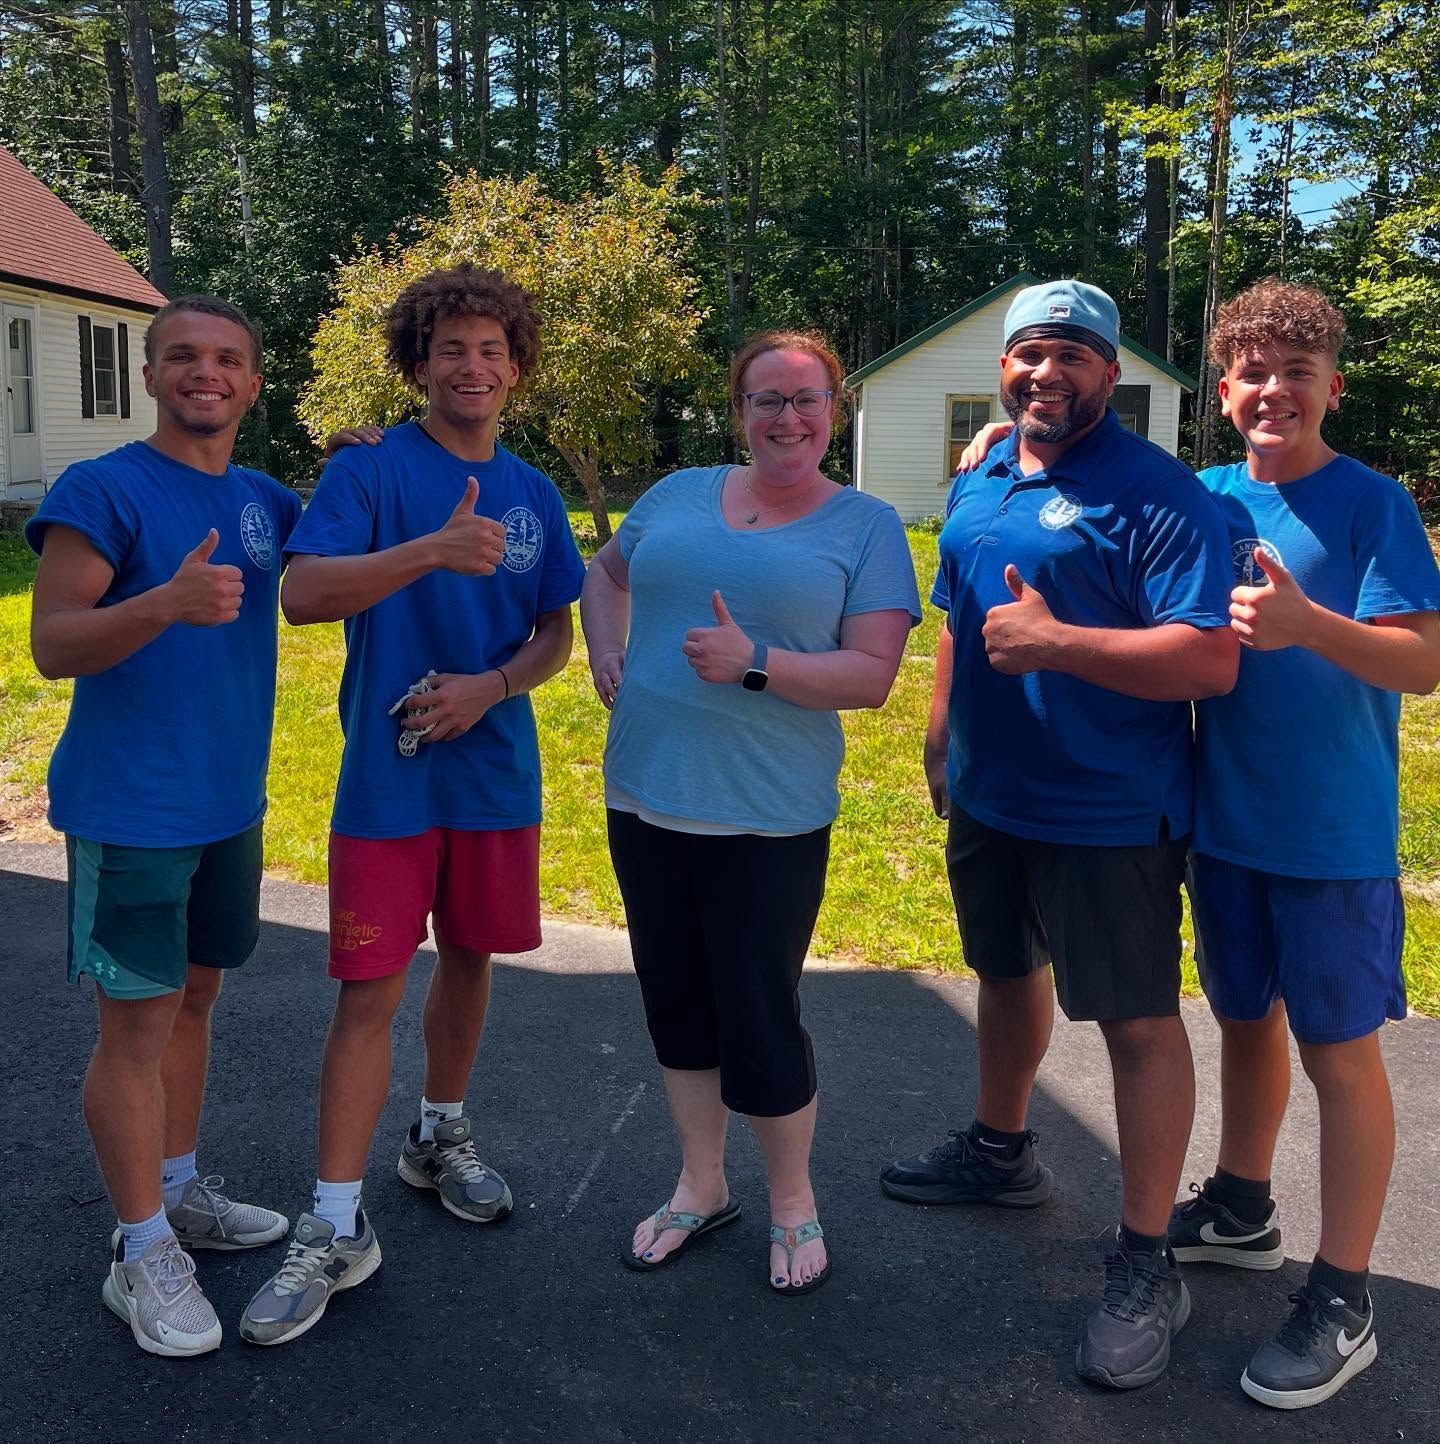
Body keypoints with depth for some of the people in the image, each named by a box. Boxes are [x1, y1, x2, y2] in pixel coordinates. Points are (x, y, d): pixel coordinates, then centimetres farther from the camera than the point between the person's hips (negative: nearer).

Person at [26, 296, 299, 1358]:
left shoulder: (264, 502, 8)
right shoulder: (101, 490, -10)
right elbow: (52, 645, -16)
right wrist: (164, 603, -35)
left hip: (231, 801, 6)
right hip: (129, 808, -6)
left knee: (195, 996, 17)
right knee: (138, 1022, 0)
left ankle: (179, 1190, 34)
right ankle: (144, 1254, 14)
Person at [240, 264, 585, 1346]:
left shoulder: (533, 494, 7)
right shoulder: (369, 472, -7)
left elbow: (556, 636, 10)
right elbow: (303, 593, -22)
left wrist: (490, 687, -10)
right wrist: (434, 550, -36)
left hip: (496, 768, 4)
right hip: (388, 775, -4)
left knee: (469, 957, 16)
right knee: (370, 989, -2)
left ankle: (442, 1135, 39)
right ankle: (337, 1229, 8)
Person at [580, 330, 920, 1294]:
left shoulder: (866, 526, -2)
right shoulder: (680, 495, 9)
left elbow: (871, 676, -10)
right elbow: (606, 575, 25)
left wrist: (754, 663, -21)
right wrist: (607, 654, 8)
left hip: (770, 818, -4)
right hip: (647, 798, 5)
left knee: (760, 1018, 0)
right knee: (676, 1000, 15)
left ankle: (793, 1204, 27)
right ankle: (702, 1186, 37)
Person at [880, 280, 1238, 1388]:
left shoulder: (1157, 494, -16)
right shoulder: (976, 486, 8)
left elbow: (1212, 661, -23)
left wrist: (1055, 641, -27)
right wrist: (941, 739, 17)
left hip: (1108, 816, -7)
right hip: (988, 798, 8)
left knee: (1139, 1021, 2)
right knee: (1006, 972, 23)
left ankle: (1146, 1266, 15)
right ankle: (1001, 1151, 47)